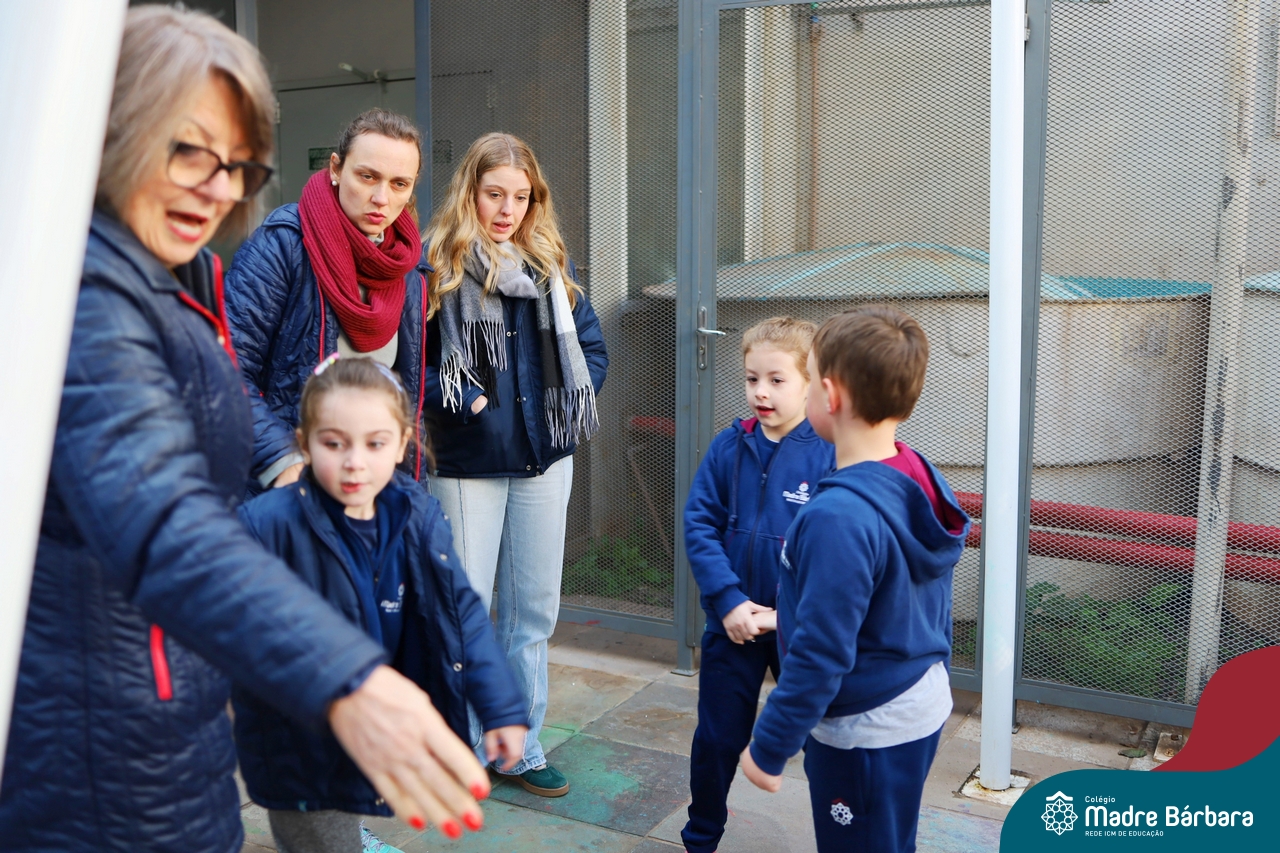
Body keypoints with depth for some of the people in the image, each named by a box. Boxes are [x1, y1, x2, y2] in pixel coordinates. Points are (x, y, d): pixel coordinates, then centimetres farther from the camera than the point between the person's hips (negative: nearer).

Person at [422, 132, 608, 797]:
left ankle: (521, 746, 27)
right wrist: (460, 401, -18)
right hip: (468, 464, -4)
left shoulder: (553, 264, 9)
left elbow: (592, 347, 14)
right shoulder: (436, 265, -7)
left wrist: (569, 401, -1)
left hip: (544, 460, 5)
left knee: (533, 609, 12)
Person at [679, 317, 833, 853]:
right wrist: (730, 601, -14)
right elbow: (699, 525, -5)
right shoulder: (728, 448, -3)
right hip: (731, 623, 3)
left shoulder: (829, 453, -13)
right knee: (717, 738, 15)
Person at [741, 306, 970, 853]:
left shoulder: (838, 516, -30)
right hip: (923, 707, 8)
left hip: (866, 732, -8)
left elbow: (819, 657, -27)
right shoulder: (922, 481, -3)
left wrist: (768, 748, -16)